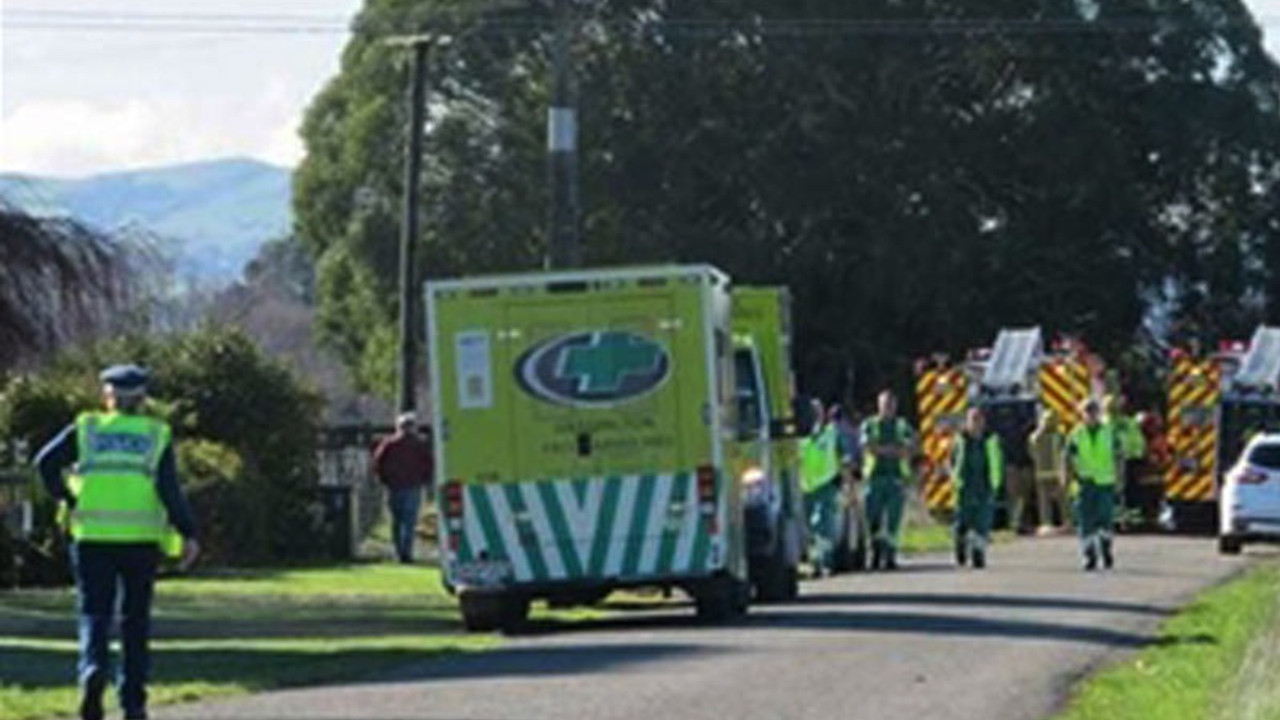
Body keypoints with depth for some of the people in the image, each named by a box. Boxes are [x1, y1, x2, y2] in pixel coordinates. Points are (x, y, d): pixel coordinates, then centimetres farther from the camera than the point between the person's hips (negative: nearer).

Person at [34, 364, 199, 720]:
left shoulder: (86, 429, 8)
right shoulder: (156, 435, 6)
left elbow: (46, 461, -5)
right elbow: (170, 489, -4)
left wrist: (67, 500, 4)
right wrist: (188, 534, -4)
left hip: (93, 538, 0)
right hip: (141, 540, 0)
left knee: (94, 614, 3)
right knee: (135, 620, 9)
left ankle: (93, 669, -24)